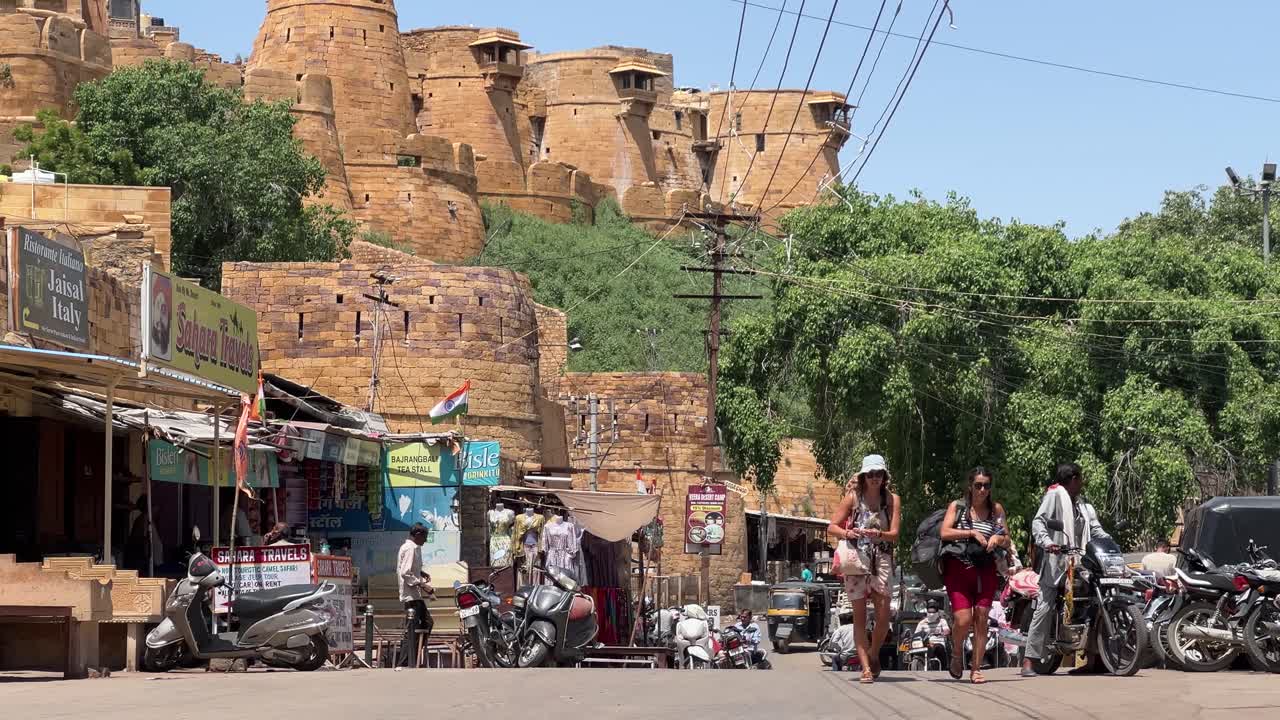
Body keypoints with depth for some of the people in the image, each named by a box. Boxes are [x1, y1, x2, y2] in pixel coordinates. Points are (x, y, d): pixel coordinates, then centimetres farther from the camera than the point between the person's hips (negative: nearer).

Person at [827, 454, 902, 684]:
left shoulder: (892, 499, 4)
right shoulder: (853, 498, 4)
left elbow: (894, 534, -1)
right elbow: (831, 527, 4)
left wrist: (878, 534, -22)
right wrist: (846, 533, -17)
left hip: (882, 559, 0)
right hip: (856, 558, 0)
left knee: (883, 612, -8)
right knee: (859, 614, -3)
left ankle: (874, 655, 17)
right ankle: (866, 667, -2)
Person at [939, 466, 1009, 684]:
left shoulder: (996, 509, 12)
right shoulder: (957, 507, 6)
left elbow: (1007, 542, 14)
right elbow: (945, 533, -8)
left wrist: (998, 539, -8)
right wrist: (972, 533, -13)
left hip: (986, 571, 2)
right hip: (959, 569, -2)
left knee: (981, 619, -3)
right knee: (963, 619, -13)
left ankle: (976, 669, 5)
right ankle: (956, 653, 16)